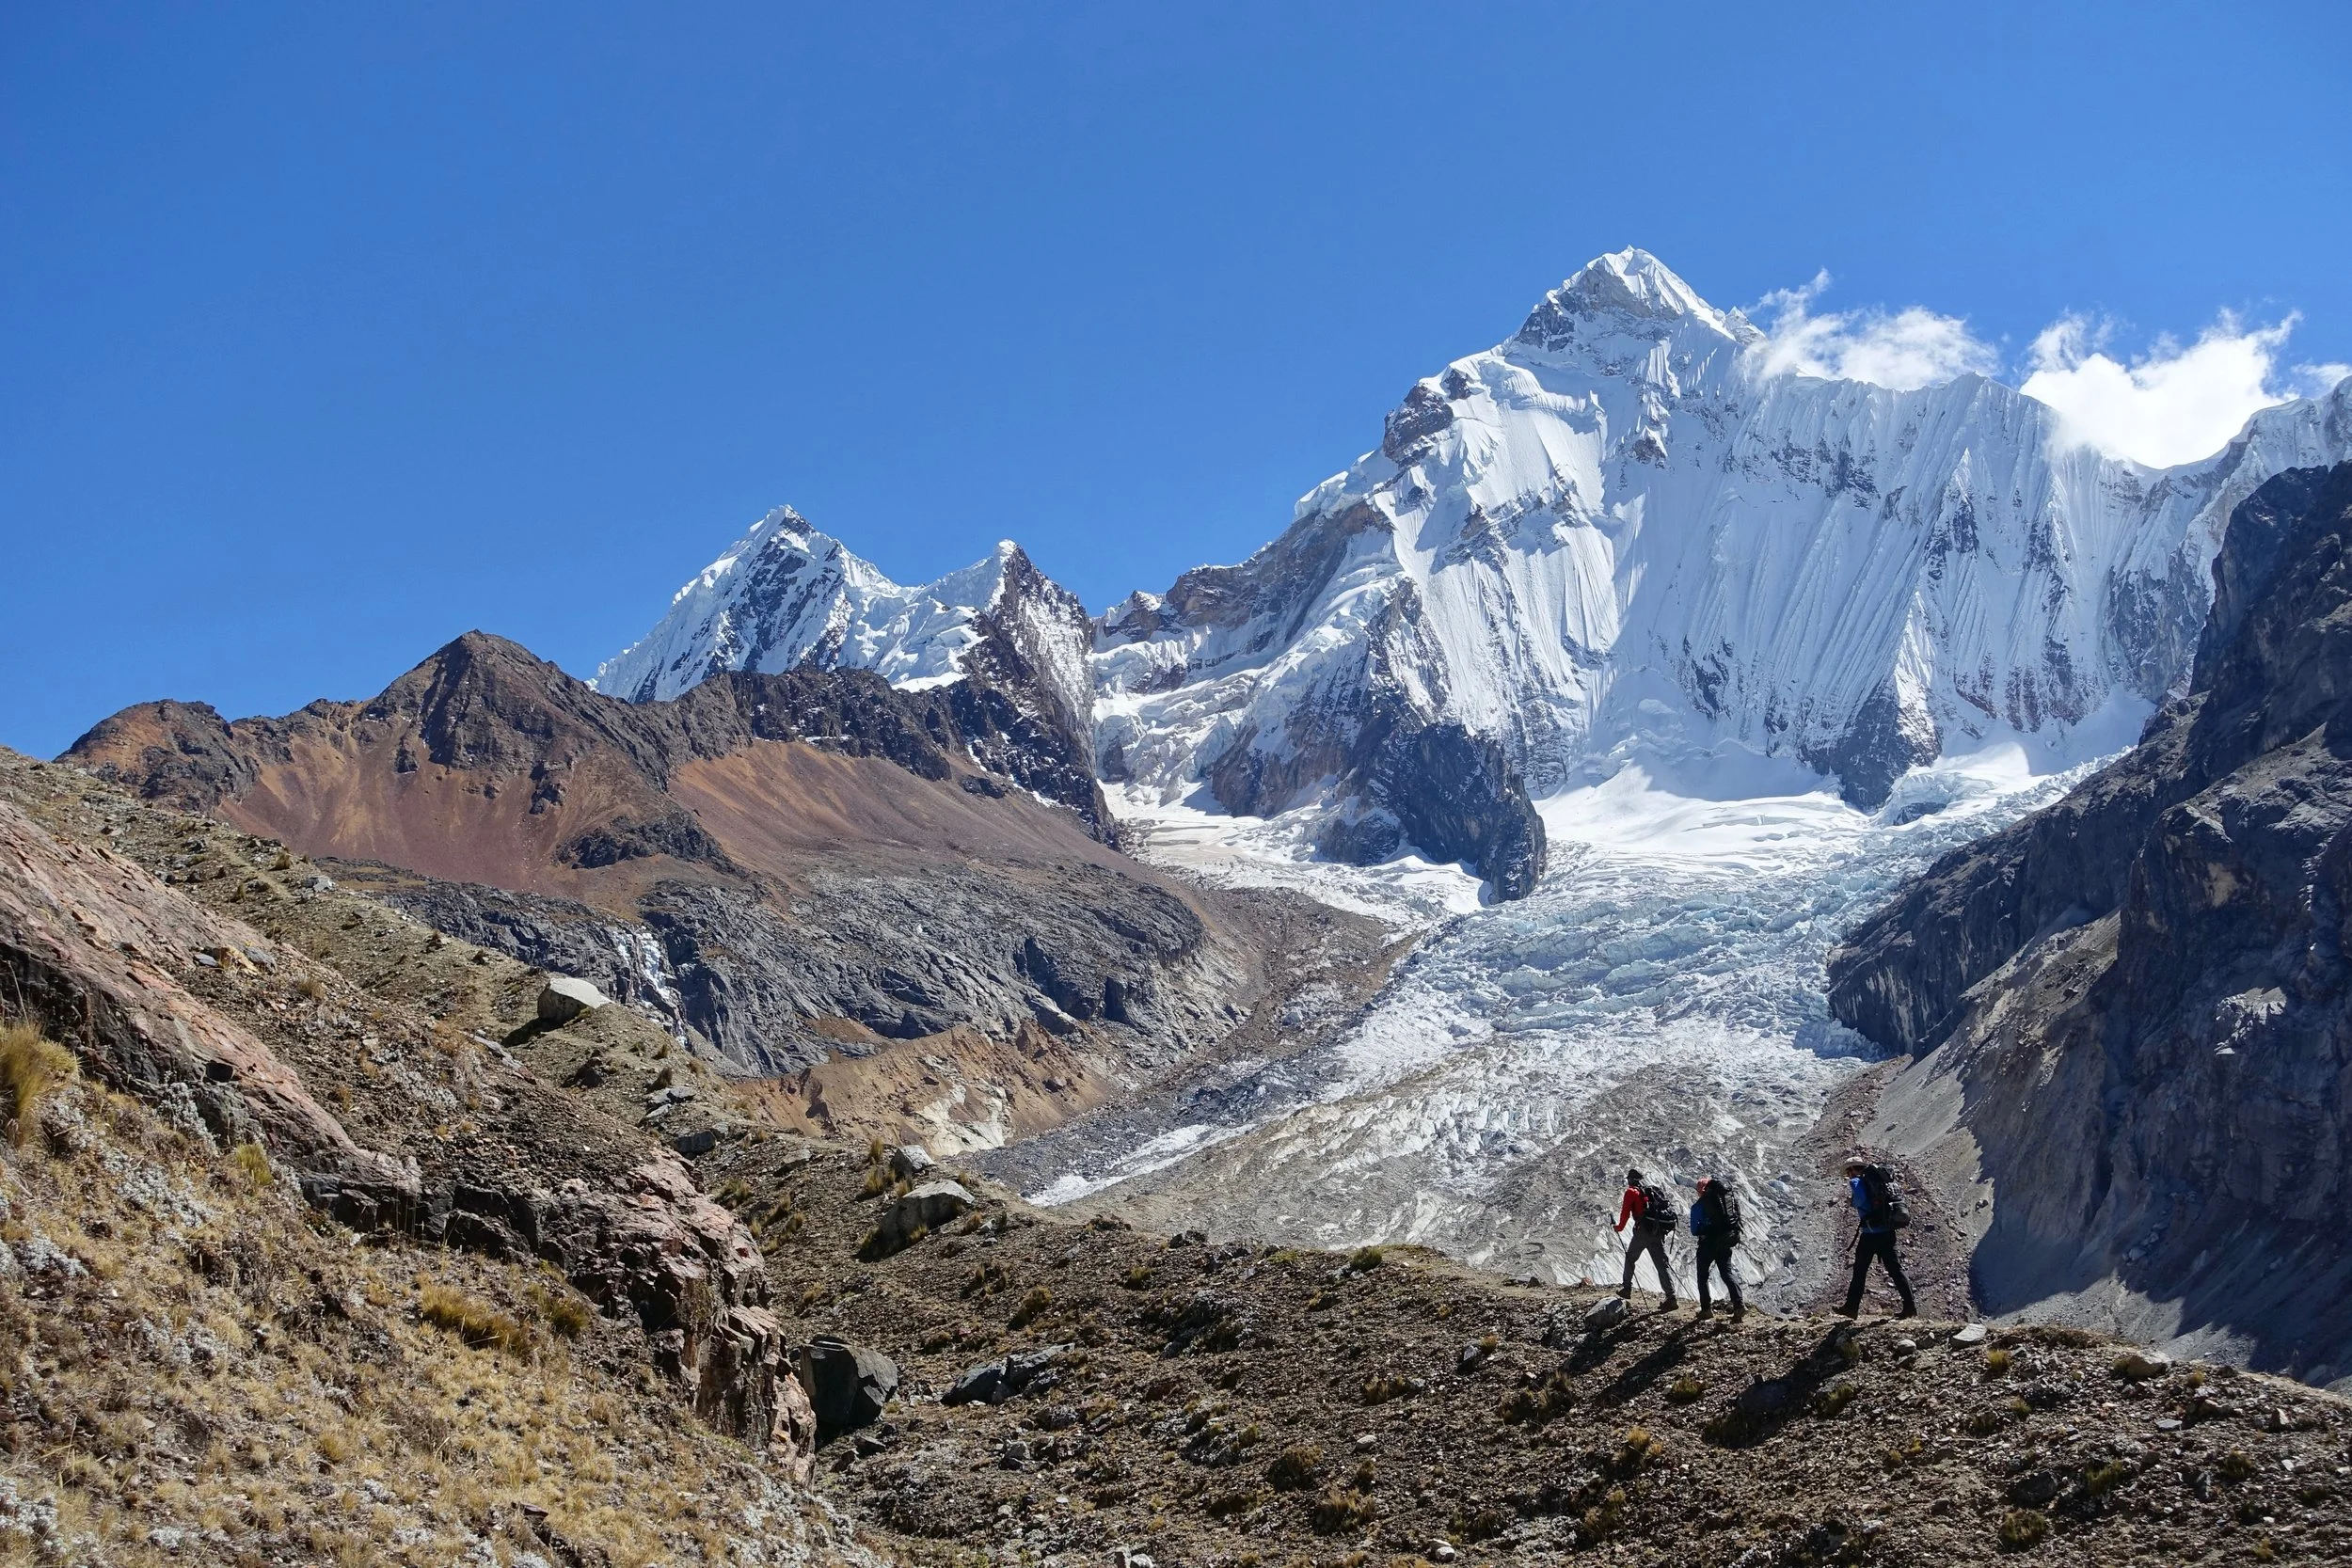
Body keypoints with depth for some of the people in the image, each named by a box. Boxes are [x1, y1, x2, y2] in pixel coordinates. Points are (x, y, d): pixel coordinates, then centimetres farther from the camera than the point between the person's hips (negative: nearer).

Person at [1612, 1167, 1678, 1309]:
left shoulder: (1631, 1192, 2)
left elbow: (1626, 1211, -4)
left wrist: (1620, 1227, 11)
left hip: (1643, 1230, -5)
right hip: (1659, 1232, 5)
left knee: (1630, 1257, 18)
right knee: (1662, 1265, 0)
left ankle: (1627, 1288, 23)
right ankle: (1671, 1297, -9)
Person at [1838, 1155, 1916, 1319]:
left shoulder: (1856, 1182, -5)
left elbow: (1861, 1199, -23)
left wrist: (1853, 1202, -3)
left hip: (1871, 1233, -6)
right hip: (1888, 1231, 6)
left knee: (1860, 1270, 6)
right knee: (1895, 1270, 8)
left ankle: (1852, 1307, 12)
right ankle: (1910, 1307, 2)